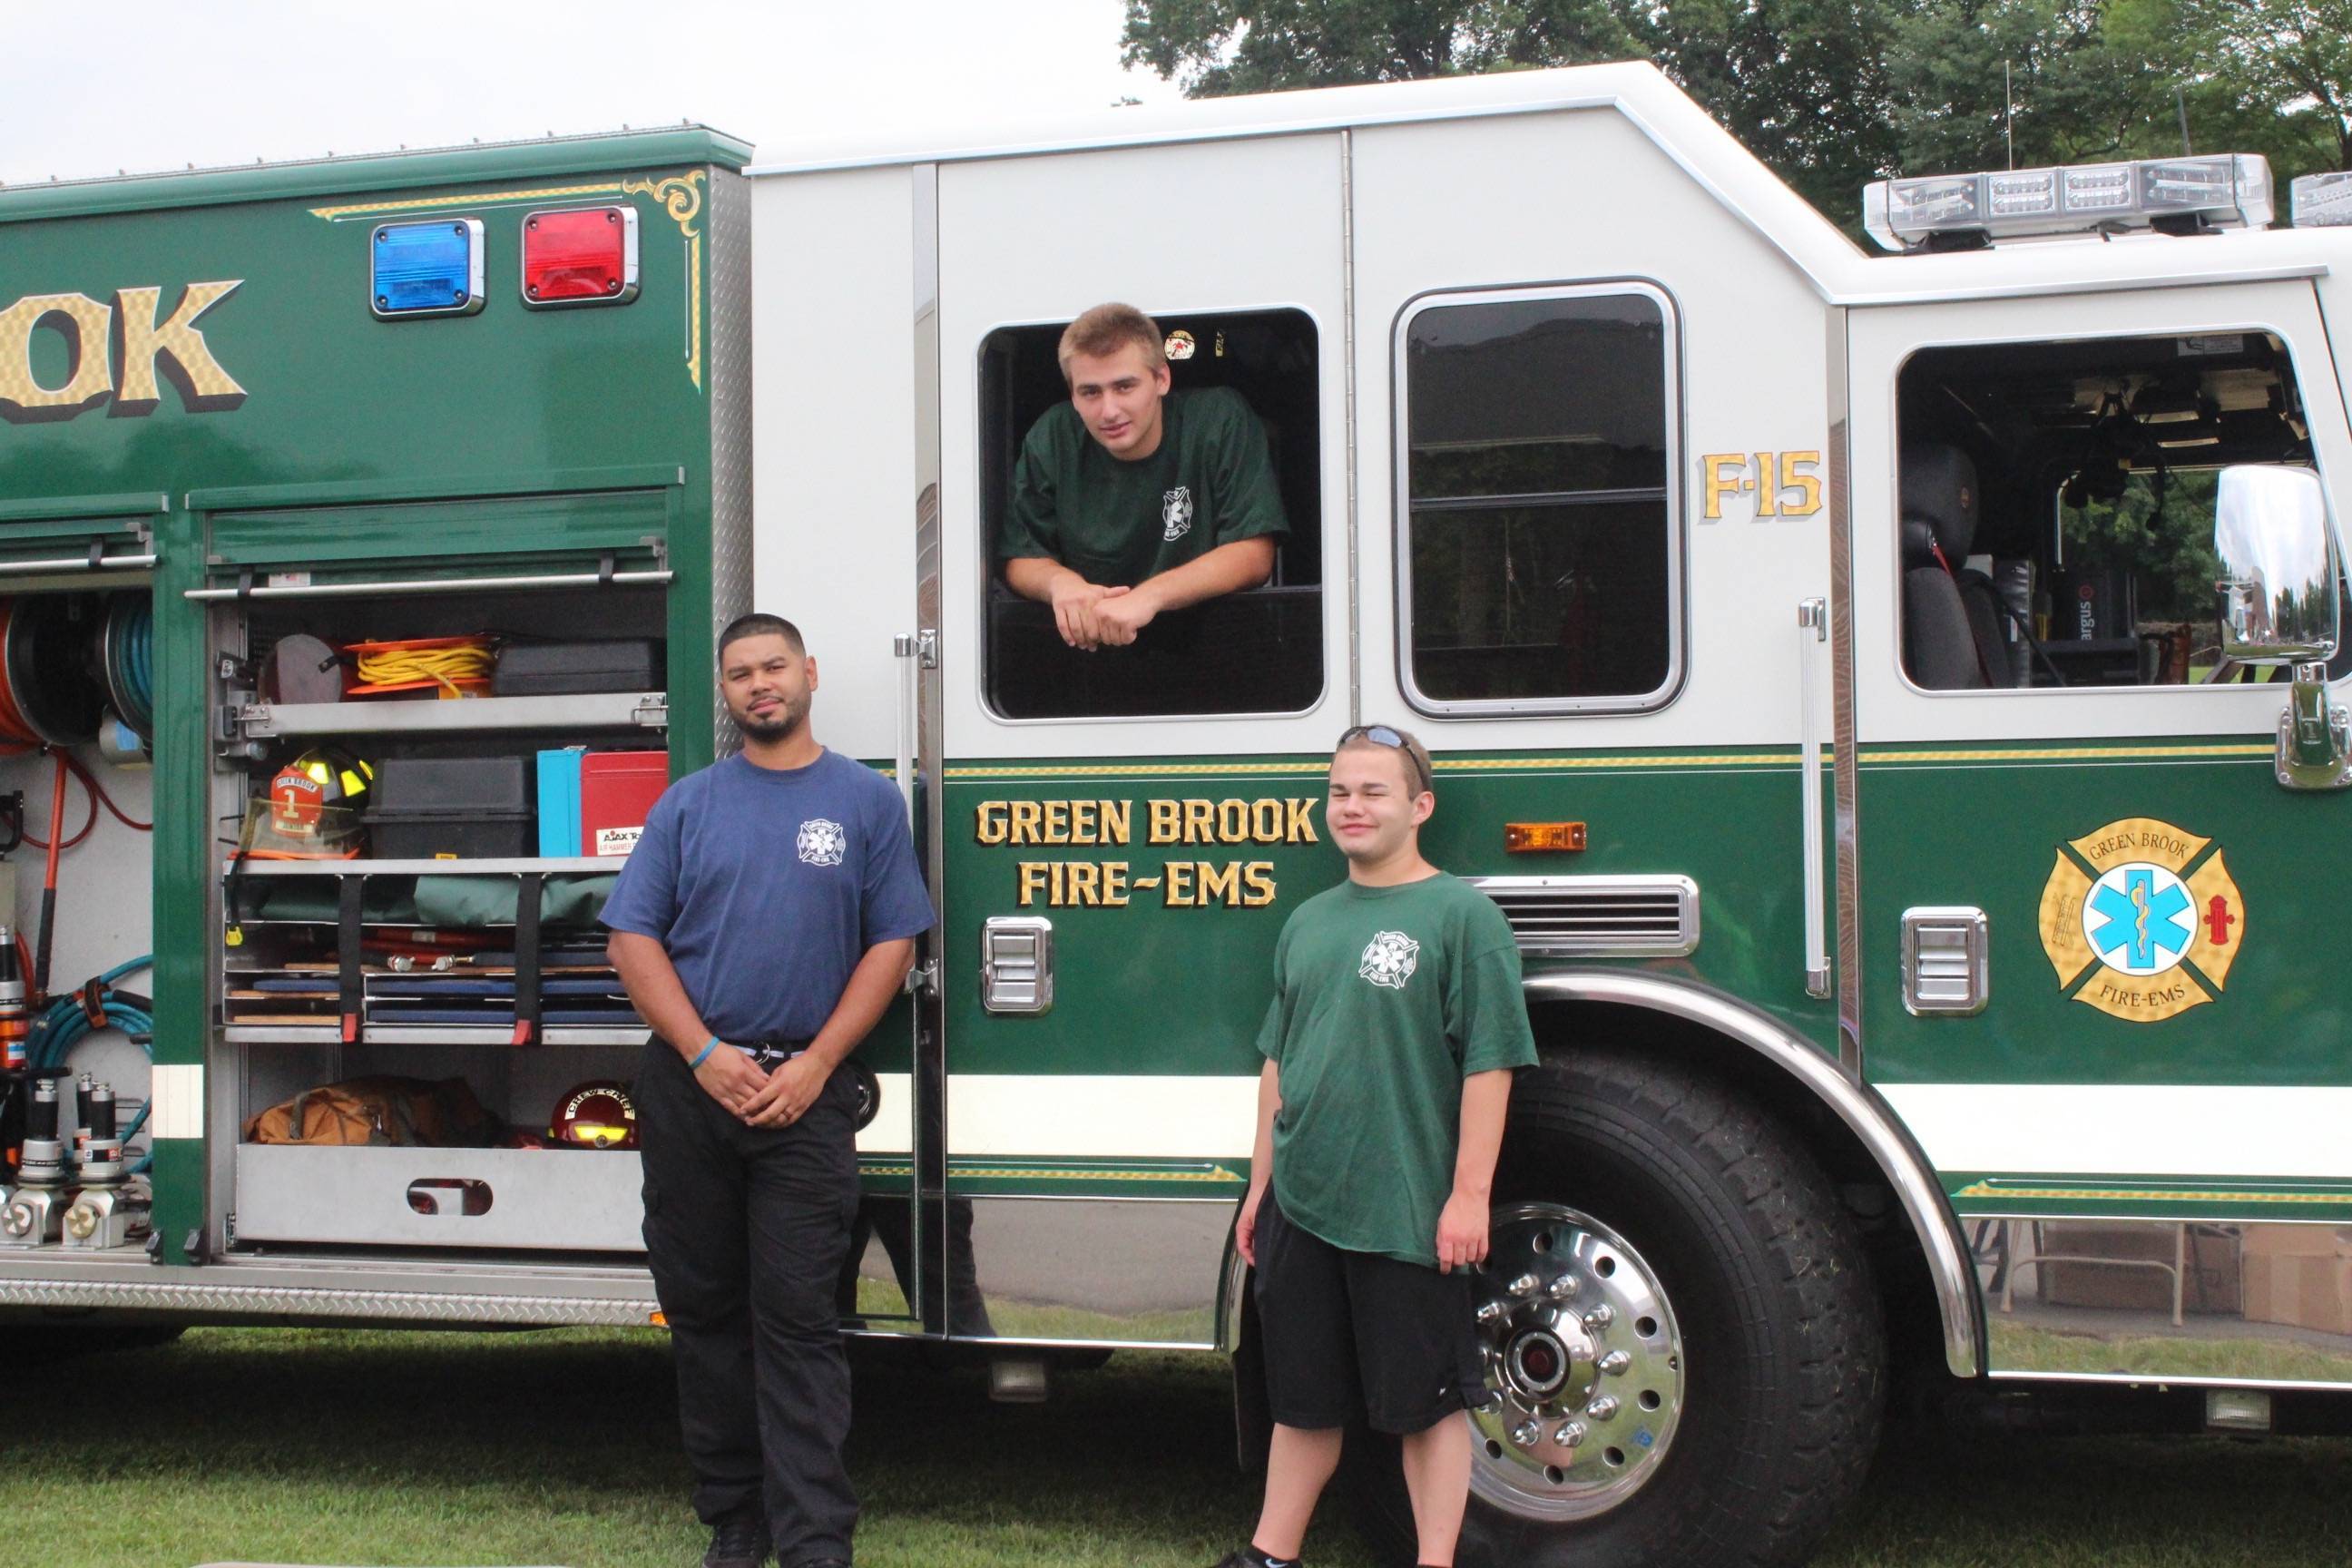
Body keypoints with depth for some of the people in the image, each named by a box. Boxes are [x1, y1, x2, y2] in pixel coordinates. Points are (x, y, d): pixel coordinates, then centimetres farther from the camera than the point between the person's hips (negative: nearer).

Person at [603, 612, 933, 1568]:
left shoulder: (866, 801, 6)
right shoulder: (688, 804, 9)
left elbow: (891, 943, 2)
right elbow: (634, 938, 4)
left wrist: (814, 1065, -8)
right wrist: (706, 1055, -8)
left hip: (804, 1095, -2)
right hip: (689, 1087, 2)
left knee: (797, 1320, -6)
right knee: (702, 1309, 6)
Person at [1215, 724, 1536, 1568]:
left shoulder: (1462, 915, -7)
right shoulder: (1309, 922, 12)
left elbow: (1487, 1062, -11)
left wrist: (1470, 1192, -15)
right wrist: (1261, 1183, 16)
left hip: (1409, 1215, -6)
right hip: (1303, 1209, 6)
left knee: (1428, 1401, 5)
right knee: (1303, 1396, 16)